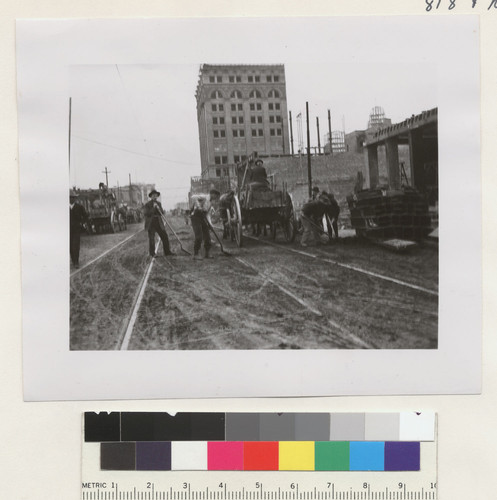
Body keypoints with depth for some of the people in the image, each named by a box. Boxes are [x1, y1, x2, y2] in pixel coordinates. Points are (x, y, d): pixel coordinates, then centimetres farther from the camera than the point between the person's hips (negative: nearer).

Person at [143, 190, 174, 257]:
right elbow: (146, 213, -16)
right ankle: (152, 253, 7)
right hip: (151, 223, -5)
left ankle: (167, 252, 11)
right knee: (151, 239, -4)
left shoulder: (158, 203, 13)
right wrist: (153, 208, -21)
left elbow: (162, 213, 8)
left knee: (165, 237, 2)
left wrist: (158, 208, -13)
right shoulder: (147, 205, -3)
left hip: (159, 223, 5)